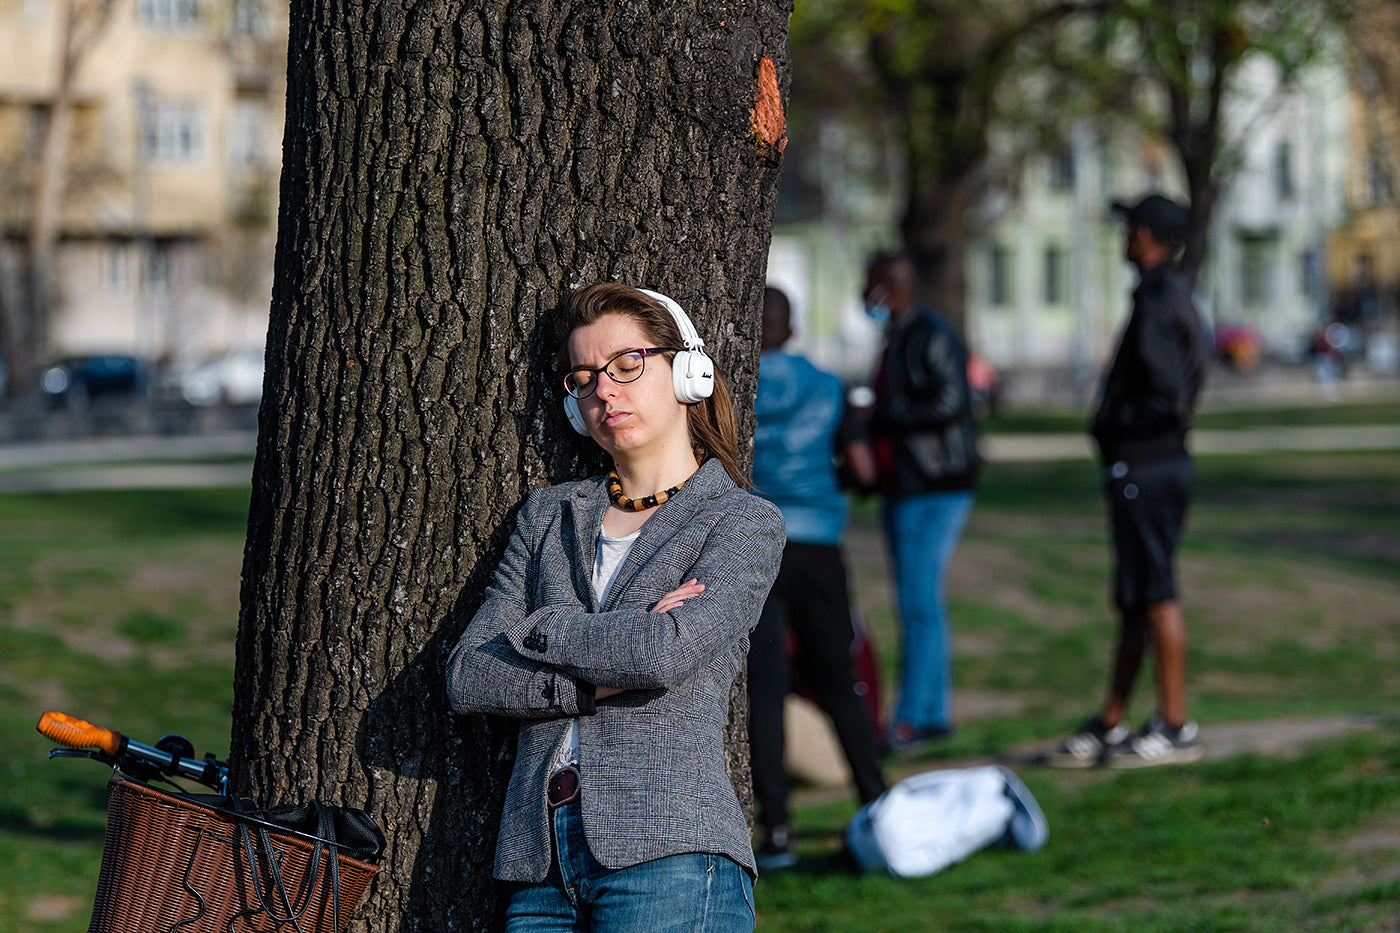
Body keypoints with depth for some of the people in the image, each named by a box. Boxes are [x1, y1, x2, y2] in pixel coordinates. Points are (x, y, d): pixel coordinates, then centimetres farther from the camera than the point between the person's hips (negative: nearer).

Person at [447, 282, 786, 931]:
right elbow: (467, 677, 8)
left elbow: (669, 652, -13)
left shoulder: (746, 523, 6)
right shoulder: (549, 516, 19)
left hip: (668, 854, -4)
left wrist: (538, 630, 1)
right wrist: (601, 680, -5)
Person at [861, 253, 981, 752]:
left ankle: (912, 718, -11)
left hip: (934, 489, -10)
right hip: (903, 489, 10)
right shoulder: (896, 339, 19)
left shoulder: (932, 336, -12)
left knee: (919, 602, -11)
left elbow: (949, 403, -22)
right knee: (919, 603, 11)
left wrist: (880, 417, -19)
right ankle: (935, 713, 17)